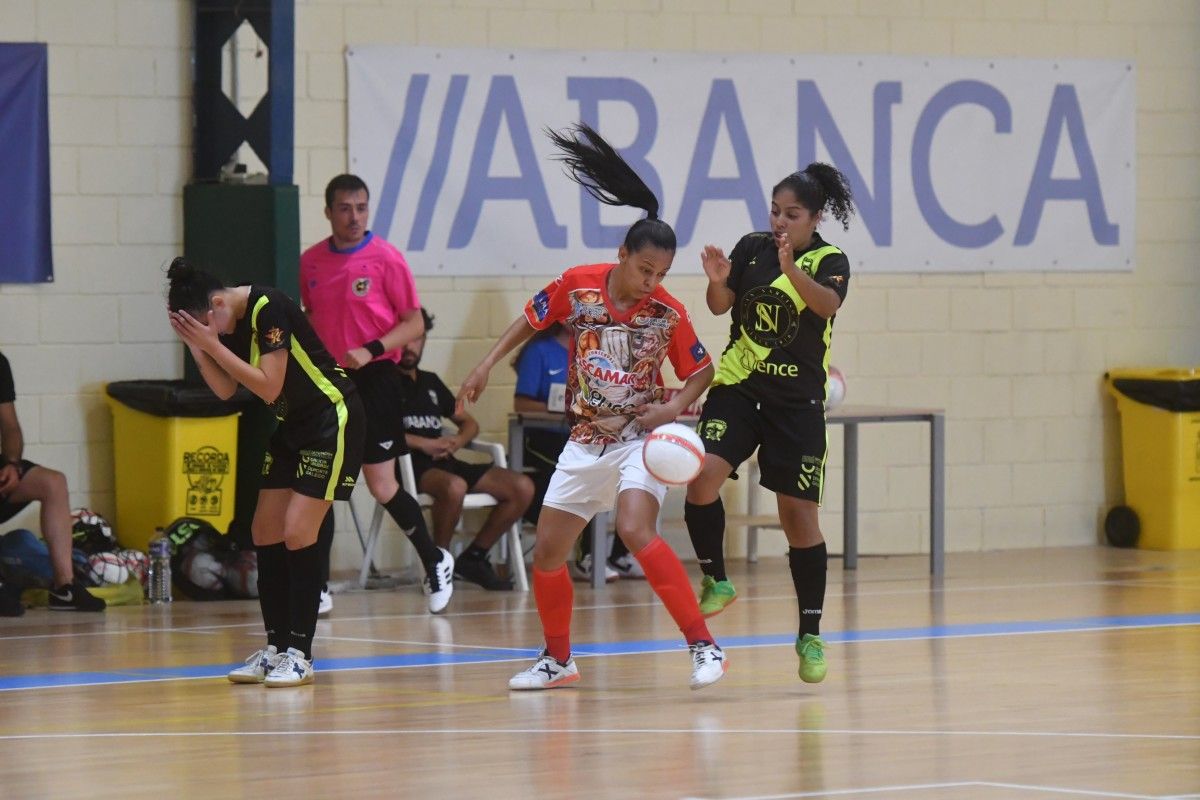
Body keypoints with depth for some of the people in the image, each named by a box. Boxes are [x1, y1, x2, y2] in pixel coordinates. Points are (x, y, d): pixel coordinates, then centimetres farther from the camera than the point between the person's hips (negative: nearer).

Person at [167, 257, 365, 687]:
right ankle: (276, 647, 12)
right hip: (293, 424, 9)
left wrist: (212, 344, -26)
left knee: (297, 532, -14)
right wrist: (196, 346, -10)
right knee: (265, 532, 5)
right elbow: (225, 390, 3)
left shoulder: (268, 309, -24)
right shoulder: (229, 321, 1)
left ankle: (300, 655, -9)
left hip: (332, 418, -9)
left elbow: (268, 386, -26)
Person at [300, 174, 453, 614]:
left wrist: (371, 350, -20)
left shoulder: (386, 259, -7)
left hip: (374, 380, -4)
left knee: (382, 487, -4)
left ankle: (435, 561, 19)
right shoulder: (311, 261, 7)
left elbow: (414, 324, -6)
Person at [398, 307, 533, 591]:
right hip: (407, 464, -7)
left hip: (443, 461, 7)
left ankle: (473, 557, 2)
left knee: (522, 488, -8)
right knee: (454, 486, -40)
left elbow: (469, 423, 29)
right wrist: (422, 443, -16)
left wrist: (458, 441, 4)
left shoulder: (430, 382, 24)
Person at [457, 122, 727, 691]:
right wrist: (487, 365, 4)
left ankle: (704, 646, -25)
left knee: (635, 530, -28)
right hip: (585, 440, 4)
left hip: (640, 436, -4)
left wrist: (676, 406, -15)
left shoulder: (668, 314, -13)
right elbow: (531, 319, 10)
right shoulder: (577, 286, -8)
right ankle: (557, 659, 27)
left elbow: (701, 370, 1)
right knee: (547, 551, 5)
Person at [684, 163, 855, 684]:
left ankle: (810, 635, 10)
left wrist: (791, 270, -41)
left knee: (798, 513, -1)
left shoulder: (830, 261, -4)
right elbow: (721, 306, -3)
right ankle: (715, 581, -2)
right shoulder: (751, 248, 3)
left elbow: (827, 304, -24)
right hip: (738, 386, 2)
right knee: (704, 473, -22)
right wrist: (717, 281, -25)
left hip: (797, 402, -2)